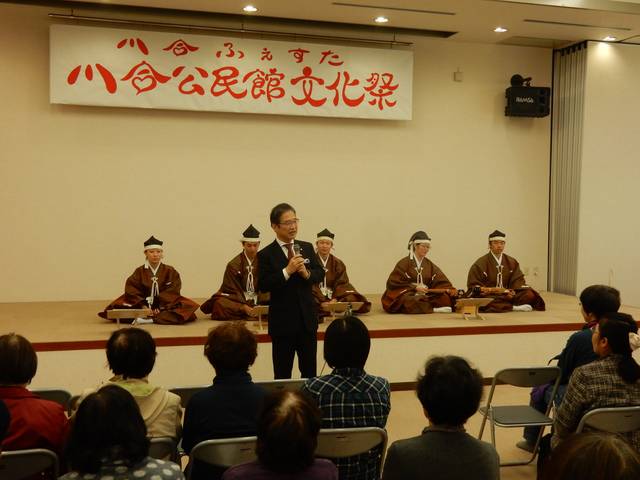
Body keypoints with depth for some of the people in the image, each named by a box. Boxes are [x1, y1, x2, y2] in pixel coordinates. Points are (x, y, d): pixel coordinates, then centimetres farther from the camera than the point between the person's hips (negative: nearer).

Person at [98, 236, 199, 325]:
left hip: (165, 306, -1)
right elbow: (131, 291, -5)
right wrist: (143, 306, -21)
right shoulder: (139, 271, 7)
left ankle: (150, 320, -39)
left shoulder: (170, 271, 5)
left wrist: (160, 307, -21)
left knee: (188, 307, -30)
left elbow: (172, 293, -6)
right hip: (143, 306, 1)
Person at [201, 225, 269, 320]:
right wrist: (243, 307, -25)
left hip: (257, 299, 3)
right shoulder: (234, 265, -7)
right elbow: (233, 290, -9)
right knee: (220, 304, -31)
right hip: (237, 299, -3)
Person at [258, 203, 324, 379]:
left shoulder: (307, 248, 6)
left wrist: (307, 273, -13)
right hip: (282, 322, -4)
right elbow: (263, 285, -15)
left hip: (308, 319, 4)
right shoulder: (266, 255, -8)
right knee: (282, 374, 8)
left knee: (310, 371, 14)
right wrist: (287, 271, -23)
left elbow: (320, 273, 8)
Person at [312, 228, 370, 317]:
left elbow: (341, 283, 3)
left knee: (353, 299, -22)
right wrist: (322, 302, -23)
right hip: (316, 298, -3)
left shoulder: (338, 263, 12)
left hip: (333, 297, 3)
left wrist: (335, 299, -18)